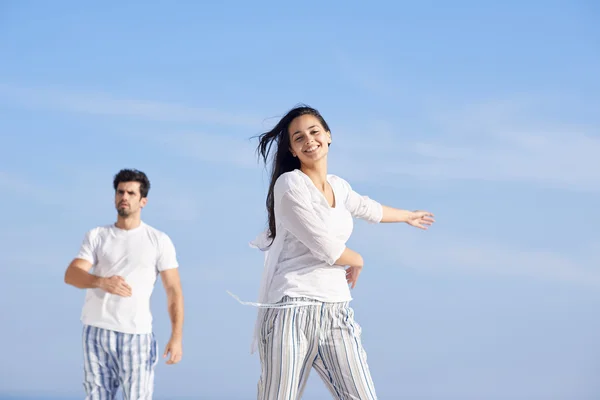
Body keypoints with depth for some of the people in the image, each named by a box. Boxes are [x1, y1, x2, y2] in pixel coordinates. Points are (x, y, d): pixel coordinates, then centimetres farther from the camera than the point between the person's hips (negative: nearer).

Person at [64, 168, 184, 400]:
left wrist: (177, 337, -10)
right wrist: (102, 281, -28)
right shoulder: (97, 236, 8)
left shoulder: (159, 241, 4)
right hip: (97, 331, 2)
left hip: (136, 334, -2)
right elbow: (71, 275, -6)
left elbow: (174, 290, 1)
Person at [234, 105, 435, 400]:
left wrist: (408, 216, 59)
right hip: (293, 309, -7)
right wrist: (357, 261, 10)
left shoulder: (338, 187, 17)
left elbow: (369, 209, 40)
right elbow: (327, 248, -11)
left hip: (336, 312, 7)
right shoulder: (290, 184, -7)